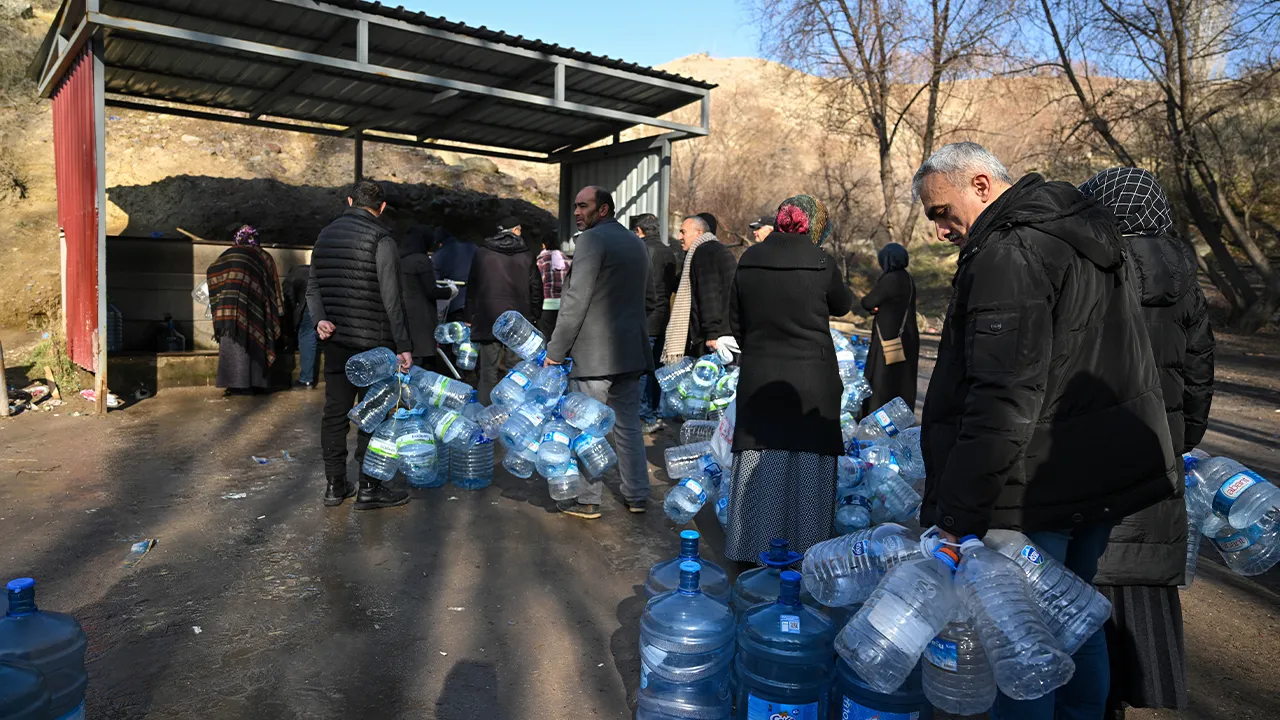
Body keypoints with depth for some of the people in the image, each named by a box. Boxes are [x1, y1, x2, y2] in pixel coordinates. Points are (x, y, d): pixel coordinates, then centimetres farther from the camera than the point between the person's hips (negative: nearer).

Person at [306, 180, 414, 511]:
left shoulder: (325, 235, 13)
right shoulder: (381, 240, -10)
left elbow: (313, 286, 12)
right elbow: (391, 298, -14)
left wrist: (320, 318, -1)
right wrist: (403, 344, -11)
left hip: (334, 339, 6)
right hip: (372, 342, -6)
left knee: (335, 410, 11)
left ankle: (335, 485, 18)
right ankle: (369, 488, 7)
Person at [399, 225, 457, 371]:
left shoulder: (400, 260, 12)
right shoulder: (422, 260, -10)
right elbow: (431, 292, -11)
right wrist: (450, 290, 6)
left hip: (403, 316, 8)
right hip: (420, 319, -8)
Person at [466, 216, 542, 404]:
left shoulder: (481, 252, 5)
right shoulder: (527, 256, 4)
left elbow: (472, 287, 8)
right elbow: (536, 288, 4)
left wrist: (469, 317, 13)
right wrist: (534, 316, 13)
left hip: (487, 320, 0)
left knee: (488, 371, 2)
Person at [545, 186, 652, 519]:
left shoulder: (592, 239, -11)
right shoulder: (636, 243, 15)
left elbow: (576, 301, -16)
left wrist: (555, 349, -11)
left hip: (593, 353, -8)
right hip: (631, 351, 8)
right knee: (628, 425, 14)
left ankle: (588, 501, 8)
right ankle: (637, 495, 20)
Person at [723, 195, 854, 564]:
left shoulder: (748, 260, 2)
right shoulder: (821, 262, -9)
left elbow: (736, 322, 9)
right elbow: (842, 305, 10)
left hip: (758, 377, 3)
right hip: (811, 380, -3)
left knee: (759, 465, 10)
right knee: (807, 467, 6)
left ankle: (752, 549, 19)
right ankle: (803, 552, 15)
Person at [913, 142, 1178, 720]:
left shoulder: (1009, 252, -18)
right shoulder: (1086, 234, 14)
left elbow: (1003, 399, -27)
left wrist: (956, 514, -25)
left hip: (1037, 490, -10)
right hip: (1104, 472, 10)